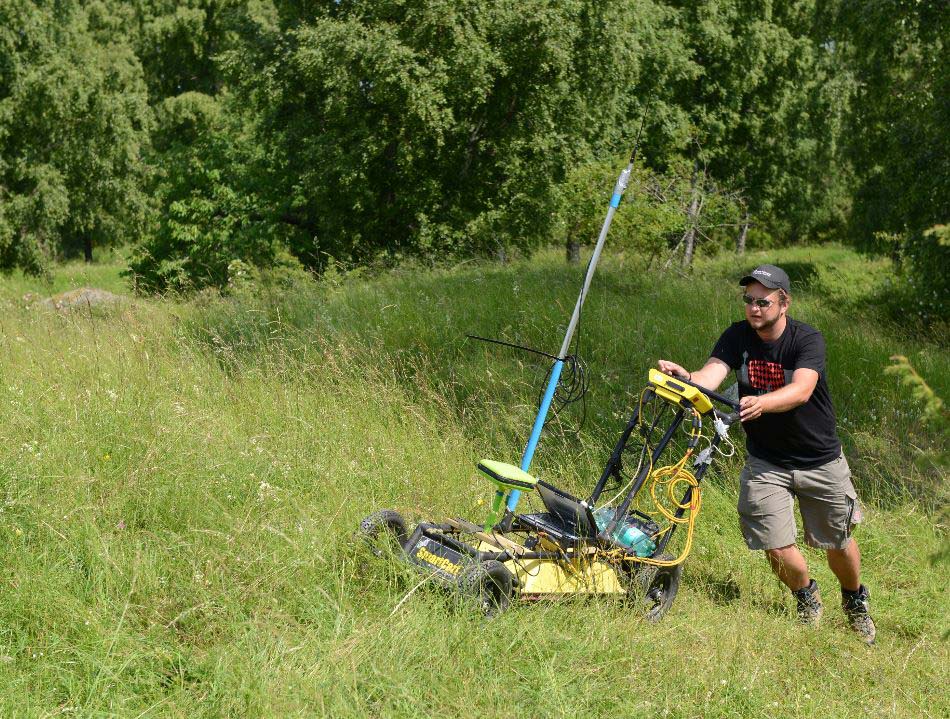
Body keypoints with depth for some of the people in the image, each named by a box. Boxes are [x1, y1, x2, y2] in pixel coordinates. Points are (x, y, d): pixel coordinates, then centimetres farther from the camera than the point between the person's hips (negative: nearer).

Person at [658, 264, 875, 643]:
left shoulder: (808, 339, -19)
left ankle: (855, 599, 43)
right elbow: (710, 377, -25)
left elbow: (801, 391, -37)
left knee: (837, 542, 10)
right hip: (765, 462, 2)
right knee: (776, 546, -6)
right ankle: (807, 597, 28)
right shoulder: (737, 337, -8)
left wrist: (763, 402, -56)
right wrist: (685, 378, -48)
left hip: (820, 461, -2)